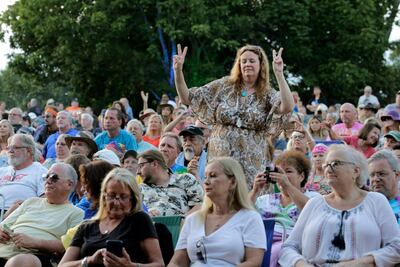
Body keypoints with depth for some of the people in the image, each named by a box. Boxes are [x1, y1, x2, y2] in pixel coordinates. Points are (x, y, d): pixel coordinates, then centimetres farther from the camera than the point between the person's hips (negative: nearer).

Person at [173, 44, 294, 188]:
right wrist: (178, 71, -10)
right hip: (220, 157, 1)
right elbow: (187, 98, 4)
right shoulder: (224, 86, 5)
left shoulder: (267, 95, 0)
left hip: (251, 162, -1)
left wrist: (279, 74, -28)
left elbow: (287, 107, -22)